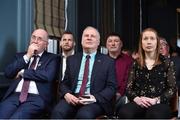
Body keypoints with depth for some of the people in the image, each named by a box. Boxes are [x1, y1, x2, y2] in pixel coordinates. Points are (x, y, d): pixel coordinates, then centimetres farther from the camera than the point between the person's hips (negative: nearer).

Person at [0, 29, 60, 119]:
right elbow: (8, 73, 7)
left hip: (37, 98, -3)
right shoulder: (20, 55, 22)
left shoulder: (52, 58, 10)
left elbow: (48, 76, -9)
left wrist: (23, 72, -1)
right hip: (15, 95, 4)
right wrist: (27, 56, 1)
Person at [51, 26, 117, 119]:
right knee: (58, 112, -29)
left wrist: (95, 98, -15)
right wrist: (66, 94, -8)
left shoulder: (108, 61, 8)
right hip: (72, 98, 3)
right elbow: (64, 83, 16)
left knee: (84, 114, -35)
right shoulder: (71, 59, 17)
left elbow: (111, 87, 3)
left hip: (95, 101, -2)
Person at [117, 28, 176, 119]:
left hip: (160, 103, -2)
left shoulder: (166, 62, 10)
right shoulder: (136, 64, 16)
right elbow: (129, 88, 12)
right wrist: (136, 98, -11)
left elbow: (172, 88, 6)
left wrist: (156, 100, -11)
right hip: (139, 103, 2)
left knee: (154, 115, -39)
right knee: (124, 113, -33)